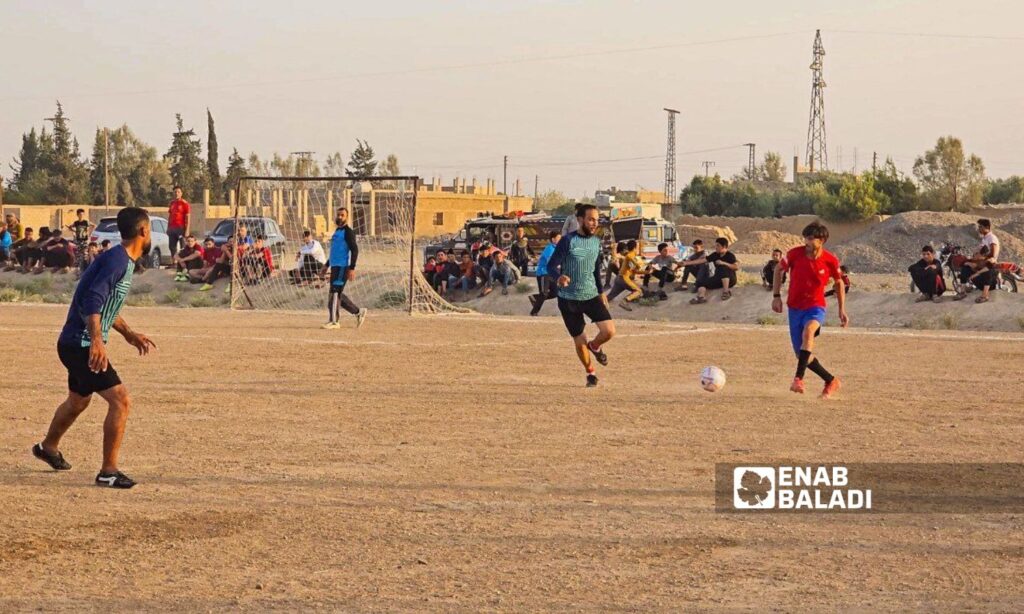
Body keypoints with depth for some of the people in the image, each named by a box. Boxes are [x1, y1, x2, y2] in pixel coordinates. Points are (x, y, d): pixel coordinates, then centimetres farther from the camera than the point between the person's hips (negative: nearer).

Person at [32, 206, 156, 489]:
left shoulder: (124, 261, 11)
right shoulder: (117, 260, -20)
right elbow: (92, 301, -31)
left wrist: (128, 334, 30)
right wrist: (97, 340, -41)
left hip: (80, 344, 11)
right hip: (82, 345, -11)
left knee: (78, 400, 29)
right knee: (120, 400, -15)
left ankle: (48, 447, 53)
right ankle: (108, 472, -11)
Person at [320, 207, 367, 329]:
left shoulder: (348, 232, -9)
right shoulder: (337, 231, 19)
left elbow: (354, 250, -16)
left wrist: (352, 268, -22)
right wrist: (326, 266, 26)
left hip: (343, 267, -9)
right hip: (335, 266, 9)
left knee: (335, 293, -10)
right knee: (337, 294, 10)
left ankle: (334, 321, -7)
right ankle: (358, 312, 20)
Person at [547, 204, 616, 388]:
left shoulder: (596, 241, 5)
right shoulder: (568, 241, -12)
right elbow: (551, 266, -15)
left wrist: (601, 291, 20)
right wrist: (558, 278, -36)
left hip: (591, 296, 4)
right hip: (569, 299, -4)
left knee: (609, 331, -14)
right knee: (579, 342, 3)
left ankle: (594, 346, 21)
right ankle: (590, 373, 28)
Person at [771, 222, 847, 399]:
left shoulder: (830, 261, -11)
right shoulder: (795, 254, -11)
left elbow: (839, 282, 8)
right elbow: (779, 269, 8)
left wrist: (842, 310, 6)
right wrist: (776, 296, 1)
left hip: (815, 307, -3)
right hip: (795, 307, 3)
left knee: (808, 331, -37)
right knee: (802, 355, 4)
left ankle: (799, 379, -41)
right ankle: (831, 381, 26)